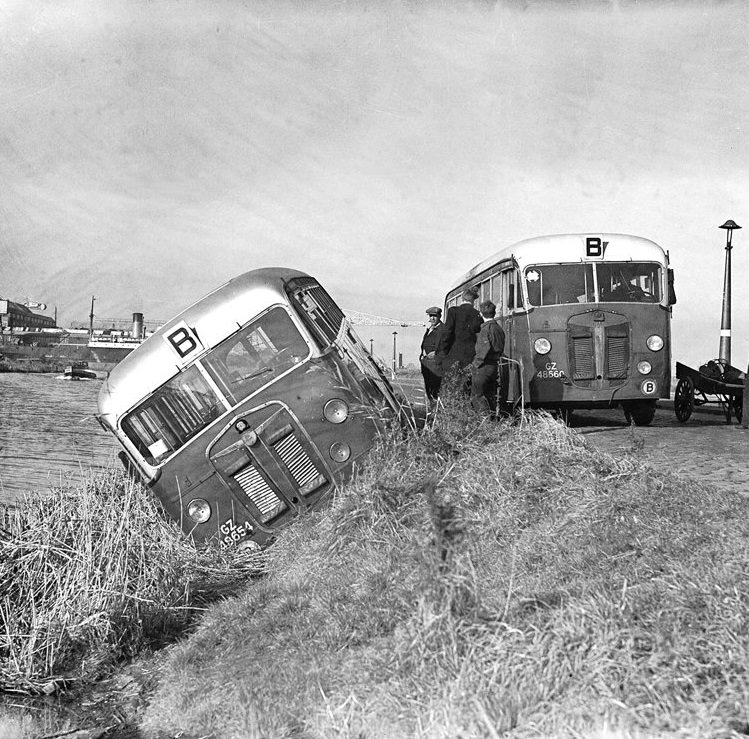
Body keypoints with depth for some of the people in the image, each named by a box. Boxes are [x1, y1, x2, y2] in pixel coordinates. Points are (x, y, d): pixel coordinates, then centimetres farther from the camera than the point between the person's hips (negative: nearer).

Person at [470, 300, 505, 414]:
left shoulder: (486, 328, -12)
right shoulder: (499, 328, 12)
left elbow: (485, 348, -21)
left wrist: (475, 364, -13)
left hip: (483, 367, -8)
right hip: (495, 365, 8)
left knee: (476, 396, -4)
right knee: (490, 396, 13)